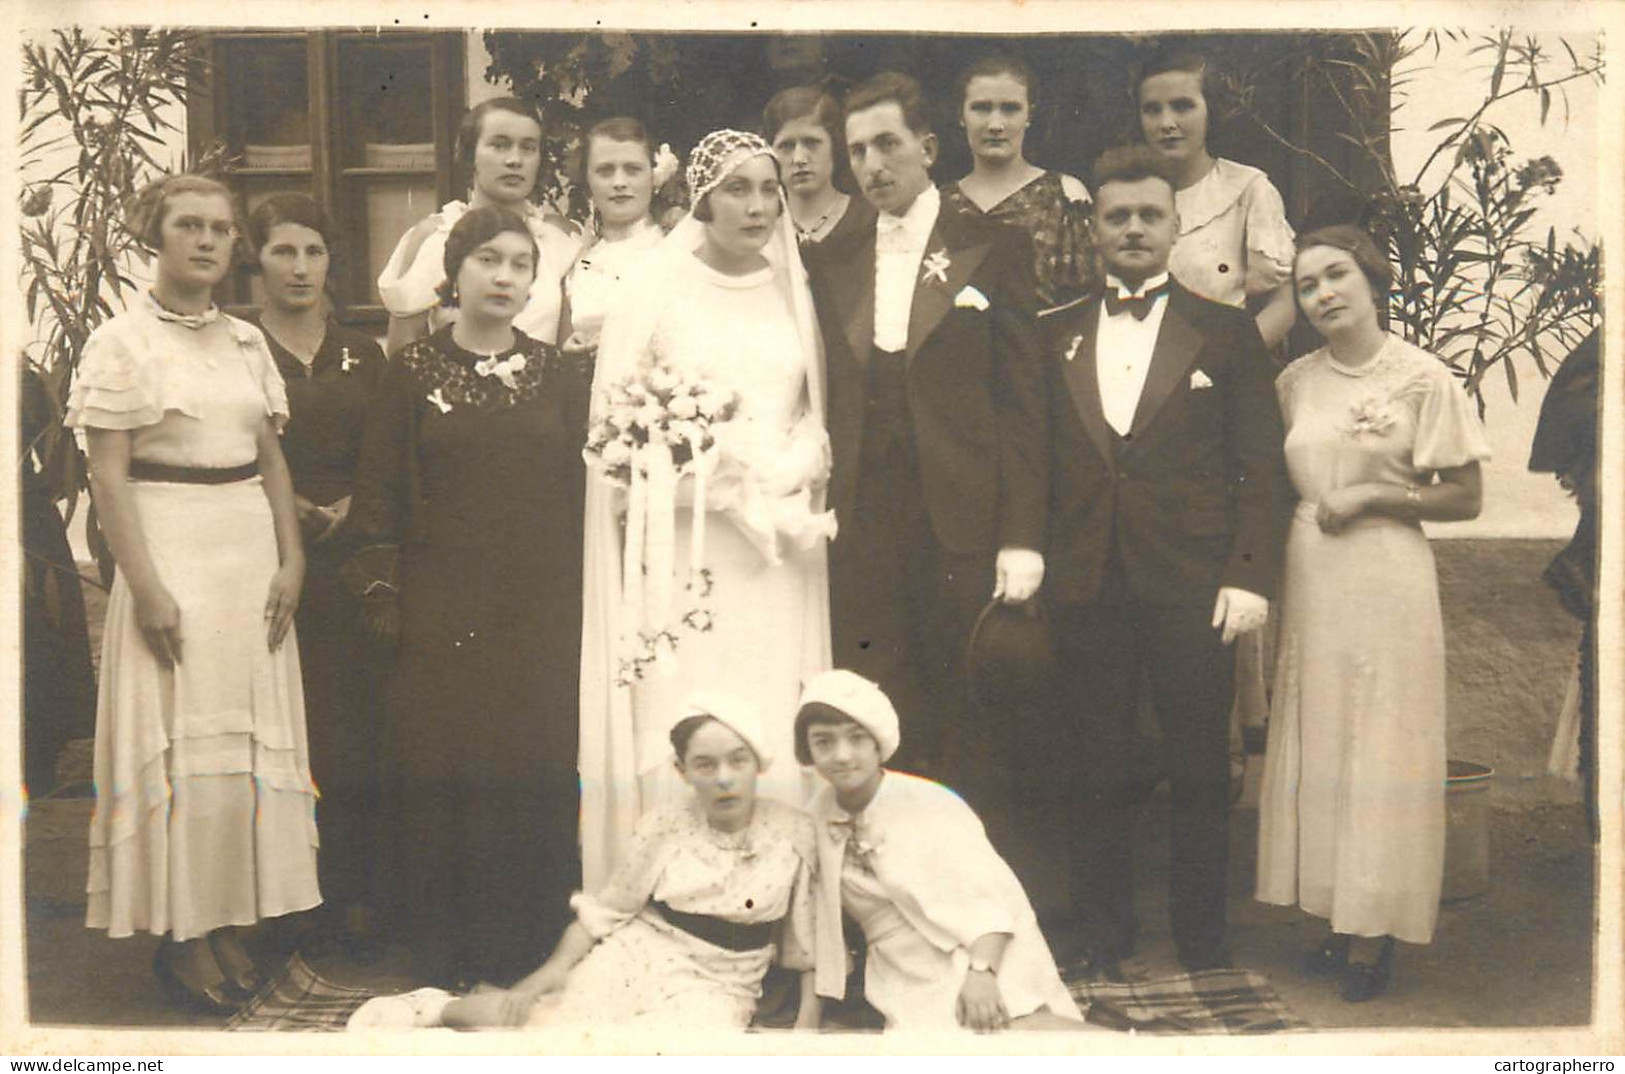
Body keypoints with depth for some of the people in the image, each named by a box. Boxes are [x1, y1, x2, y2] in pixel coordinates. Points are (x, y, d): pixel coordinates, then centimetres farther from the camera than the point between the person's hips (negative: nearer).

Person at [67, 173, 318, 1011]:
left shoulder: (246, 341, 12)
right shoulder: (122, 342, -5)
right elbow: (107, 475, -10)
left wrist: (291, 560, 3)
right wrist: (146, 586, -16)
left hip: (252, 550, 6)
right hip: (172, 548, -6)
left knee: (250, 734, 7)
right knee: (180, 738, -2)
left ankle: (229, 919, 18)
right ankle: (180, 935, 9)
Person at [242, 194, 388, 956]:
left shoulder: (362, 355, 14)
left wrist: (350, 506, -5)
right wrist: (284, 508, -14)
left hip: (349, 557, 3)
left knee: (355, 729, 1)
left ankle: (353, 895, 11)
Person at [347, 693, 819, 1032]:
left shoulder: (795, 832, -4)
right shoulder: (664, 825, -3)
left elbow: (807, 936, 5)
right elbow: (608, 909, 2)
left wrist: (809, 1018, -2)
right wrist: (554, 969, -12)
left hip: (712, 990, 0)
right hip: (630, 964, 0)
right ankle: (436, 1010, 7)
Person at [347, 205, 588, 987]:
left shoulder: (555, 374, 8)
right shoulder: (413, 372, 3)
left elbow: (580, 491, 7)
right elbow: (379, 496, 2)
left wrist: (575, 603, 2)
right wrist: (383, 600, -5)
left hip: (539, 612, 2)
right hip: (441, 613, -1)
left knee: (535, 770, 2)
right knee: (436, 771, -1)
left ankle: (525, 950, 15)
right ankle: (441, 957, 13)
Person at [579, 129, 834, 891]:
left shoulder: (792, 292, 12)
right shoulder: (654, 290, 0)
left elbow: (814, 416, 16)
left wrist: (795, 472, -5)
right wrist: (714, 475, -13)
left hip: (775, 550, 3)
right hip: (683, 546, -3)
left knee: (771, 734, 2)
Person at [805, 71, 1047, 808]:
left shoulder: (993, 252, 2)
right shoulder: (833, 270, 15)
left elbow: (1025, 398, -2)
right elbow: (830, 405, 14)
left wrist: (1022, 537, -9)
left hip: (964, 530, -3)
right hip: (862, 534, 4)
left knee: (970, 734, 2)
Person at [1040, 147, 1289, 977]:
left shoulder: (1226, 332, 6)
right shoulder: (1054, 337, 12)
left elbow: (1262, 466, 2)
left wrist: (1249, 577, -7)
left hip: (1191, 587, -1)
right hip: (1084, 588, 2)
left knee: (1201, 775, 6)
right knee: (1090, 776, 7)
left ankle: (1202, 947, 22)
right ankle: (1103, 946, 21)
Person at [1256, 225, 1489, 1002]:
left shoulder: (1421, 376, -4)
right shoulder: (1295, 382, 9)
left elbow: (1465, 498, -4)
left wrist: (1371, 496, -13)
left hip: (1385, 581, -5)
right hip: (1307, 581, 5)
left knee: (1379, 751, -2)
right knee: (1314, 749, 7)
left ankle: (1376, 935, 6)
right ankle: (1336, 924, 17)